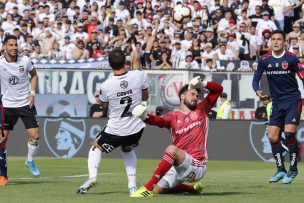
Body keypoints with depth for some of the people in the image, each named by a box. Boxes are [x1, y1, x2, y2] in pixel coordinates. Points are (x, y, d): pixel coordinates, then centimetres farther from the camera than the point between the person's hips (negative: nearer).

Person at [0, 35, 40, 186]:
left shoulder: (25, 61, -6)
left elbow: (34, 75, 13)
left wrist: (32, 93, 2)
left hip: (26, 103, 1)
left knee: (35, 136, -7)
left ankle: (30, 161, 22)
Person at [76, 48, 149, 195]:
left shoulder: (106, 86, -17)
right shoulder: (138, 75, -14)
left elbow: (103, 104, 6)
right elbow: (145, 97, 5)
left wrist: (98, 98, 27)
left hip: (115, 130, -3)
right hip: (137, 129, 3)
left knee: (96, 148, 23)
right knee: (128, 150, 32)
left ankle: (92, 176, -1)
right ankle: (132, 185, 20)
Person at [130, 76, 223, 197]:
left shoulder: (201, 110, 9)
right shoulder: (173, 116, 7)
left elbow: (218, 89, 8)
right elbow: (159, 120, -16)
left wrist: (202, 84, -10)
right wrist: (145, 118, -38)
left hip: (197, 167, -5)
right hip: (179, 167, 5)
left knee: (172, 149, -32)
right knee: (157, 190, 10)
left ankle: (148, 188, -34)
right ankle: (193, 188, 32)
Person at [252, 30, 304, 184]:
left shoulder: (291, 59, -9)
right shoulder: (264, 60, 1)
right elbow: (256, 79, 7)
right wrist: (257, 91, -14)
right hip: (277, 102, 4)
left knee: (289, 132, -17)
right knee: (272, 136, -1)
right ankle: (281, 170, 13)